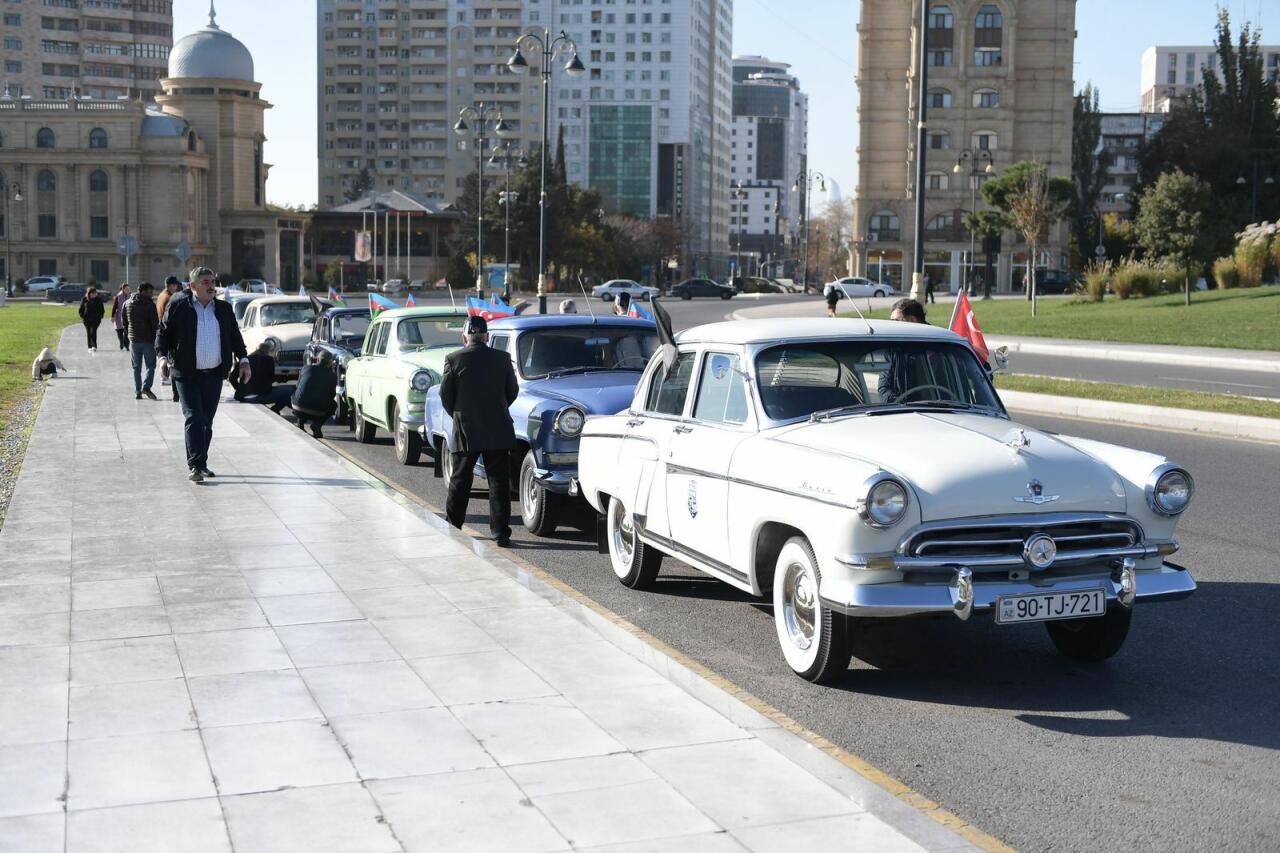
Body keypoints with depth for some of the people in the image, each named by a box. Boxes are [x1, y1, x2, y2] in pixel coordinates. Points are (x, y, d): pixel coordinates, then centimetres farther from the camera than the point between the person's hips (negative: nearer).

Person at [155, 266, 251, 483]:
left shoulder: (223, 309, 11)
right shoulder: (178, 305, 0)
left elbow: (235, 337, 18)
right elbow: (163, 332, 3)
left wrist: (243, 360, 7)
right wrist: (164, 356, -11)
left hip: (214, 374, 4)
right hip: (186, 374, -4)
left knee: (206, 421, 9)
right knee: (194, 418, -12)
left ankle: (201, 464, 18)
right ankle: (194, 466, -13)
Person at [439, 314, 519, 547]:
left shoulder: (454, 359, -6)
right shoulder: (502, 359, -2)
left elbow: (445, 395, -2)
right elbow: (512, 391, 7)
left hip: (465, 432, 0)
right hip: (498, 431, 0)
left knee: (460, 482, 12)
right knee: (499, 482, 3)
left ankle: (452, 528, 20)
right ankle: (501, 533, 0)